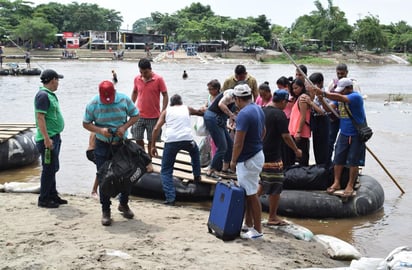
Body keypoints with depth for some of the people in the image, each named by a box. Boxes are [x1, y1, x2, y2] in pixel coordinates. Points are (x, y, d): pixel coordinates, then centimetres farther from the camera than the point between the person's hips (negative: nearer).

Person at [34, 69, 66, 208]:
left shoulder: (50, 94, 14)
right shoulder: (42, 95, -16)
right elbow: (40, 118, -21)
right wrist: (46, 138, -25)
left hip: (54, 137, 10)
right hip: (48, 139, -10)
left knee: (53, 168, 16)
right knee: (49, 169, -4)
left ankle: (52, 195, 26)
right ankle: (43, 199, 5)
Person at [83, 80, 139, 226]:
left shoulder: (124, 99, -10)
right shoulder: (93, 104, -12)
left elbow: (135, 115, 0)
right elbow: (86, 123, -4)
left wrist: (124, 127, -17)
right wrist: (100, 130, -22)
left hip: (121, 144, 1)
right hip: (102, 146, -1)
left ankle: (124, 204, 31)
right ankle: (105, 211, 11)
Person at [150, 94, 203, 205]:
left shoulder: (166, 111, 20)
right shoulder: (187, 109, 23)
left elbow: (156, 128, 7)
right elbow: (199, 112, 45)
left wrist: (153, 146, 11)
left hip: (171, 141, -1)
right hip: (187, 139, 1)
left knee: (166, 171, 9)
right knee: (195, 152, 38)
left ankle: (170, 198, -5)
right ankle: (197, 176, 41)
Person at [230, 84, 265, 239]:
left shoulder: (244, 114, -22)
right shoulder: (258, 109, 9)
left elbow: (238, 142, -22)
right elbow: (263, 132, 20)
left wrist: (233, 161, -11)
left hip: (248, 159, -10)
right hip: (257, 154, 10)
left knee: (251, 195, -1)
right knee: (247, 193, 18)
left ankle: (257, 230, 6)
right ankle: (249, 224, 27)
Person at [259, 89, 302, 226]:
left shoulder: (262, 111, 8)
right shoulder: (279, 114, -14)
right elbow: (285, 136, -15)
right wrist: (296, 150, -3)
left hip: (260, 153, 8)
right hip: (273, 156, -8)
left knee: (264, 183, 22)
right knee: (275, 186, 3)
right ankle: (273, 217, 10)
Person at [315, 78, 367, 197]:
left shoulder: (356, 97, -17)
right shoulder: (340, 98, 6)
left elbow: (340, 98, -34)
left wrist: (323, 93, -41)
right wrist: (321, 99, -17)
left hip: (357, 135, -6)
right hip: (343, 134, 6)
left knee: (353, 161, 3)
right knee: (338, 158, 4)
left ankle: (350, 185, 11)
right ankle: (336, 183, 13)